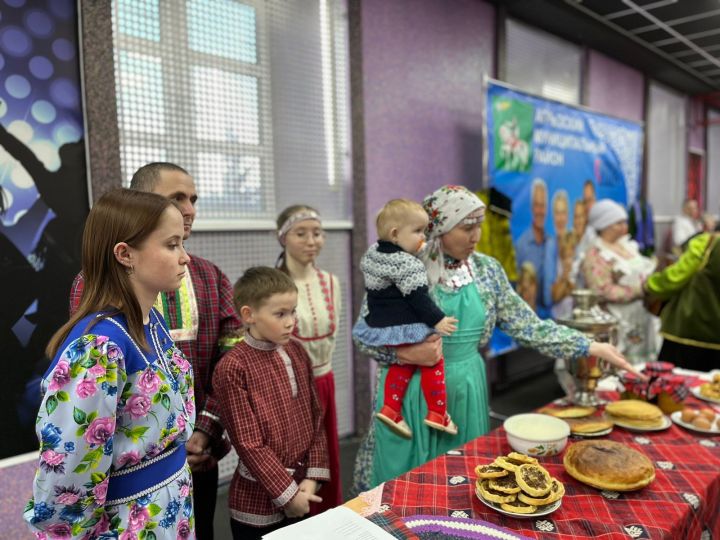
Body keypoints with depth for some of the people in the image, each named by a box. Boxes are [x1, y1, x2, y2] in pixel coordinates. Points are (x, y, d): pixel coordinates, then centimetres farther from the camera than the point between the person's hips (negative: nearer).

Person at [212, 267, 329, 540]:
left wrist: (312, 477, -2)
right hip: (258, 499, -5)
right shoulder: (233, 367, -16)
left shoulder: (297, 353, 1)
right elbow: (249, 443, -15)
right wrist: (286, 493, -12)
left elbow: (315, 417, 4)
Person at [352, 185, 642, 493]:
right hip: (412, 390, -3)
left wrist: (592, 347, -2)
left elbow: (529, 326, 2)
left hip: (465, 390, 4)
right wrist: (408, 354, -23)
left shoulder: (487, 271, 0)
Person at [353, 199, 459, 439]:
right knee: (433, 362, 7)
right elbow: (418, 298, -21)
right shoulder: (407, 264, -21)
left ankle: (391, 408, 18)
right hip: (405, 328, -9)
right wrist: (437, 320, -14)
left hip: (378, 326, 9)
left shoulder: (372, 253, 7)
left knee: (403, 362, 21)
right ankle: (437, 414, 14)